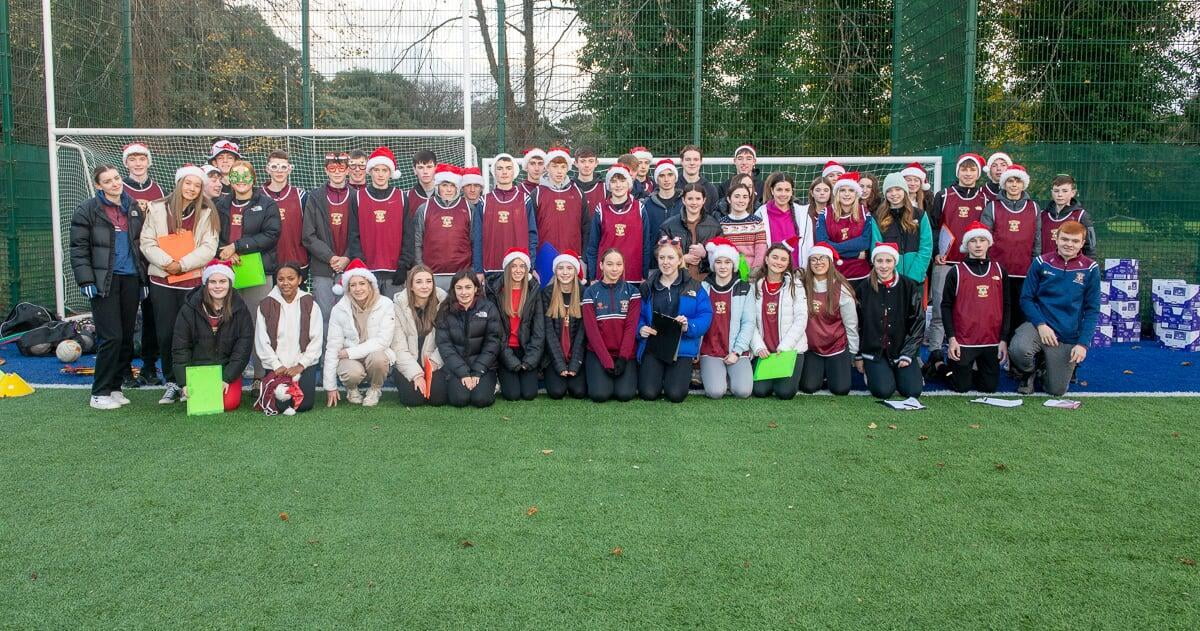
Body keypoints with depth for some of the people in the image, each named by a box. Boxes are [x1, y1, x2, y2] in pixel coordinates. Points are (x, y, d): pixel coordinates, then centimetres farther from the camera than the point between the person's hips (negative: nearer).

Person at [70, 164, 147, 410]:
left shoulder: (134, 208, 13)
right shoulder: (87, 210, -2)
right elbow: (79, 249, -5)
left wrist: (144, 279, 11)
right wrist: (86, 281, -13)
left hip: (130, 279, 5)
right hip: (104, 281, -5)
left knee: (127, 337, 6)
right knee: (111, 337, -10)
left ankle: (115, 387, 18)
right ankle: (100, 393, 0)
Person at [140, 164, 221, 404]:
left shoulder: (207, 213, 3)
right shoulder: (157, 208, 6)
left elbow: (208, 248, -4)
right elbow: (147, 242, 2)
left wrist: (182, 264, -13)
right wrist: (166, 261, -13)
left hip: (193, 280, -1)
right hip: (162, 279, 1)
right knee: (165, 333, 4)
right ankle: (171, 382, 14)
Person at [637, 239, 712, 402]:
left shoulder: (694, 288, 4)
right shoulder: (647, 287, 9)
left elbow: (705, 316, -4)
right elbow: (638, 316, 8)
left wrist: (688, 326, -22)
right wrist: (641, 329, -14)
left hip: (682, 347, -1)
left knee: (675, 394, -17)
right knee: (649, 393, -15)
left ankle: (682, 374, 18)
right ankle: (654, 373, 20)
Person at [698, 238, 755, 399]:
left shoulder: (744, 289, 6)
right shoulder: (703, 288, 6)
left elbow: (748, 323, 0)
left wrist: (737, 352, -8)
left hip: (737, 352, 1)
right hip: (710, 352, 0)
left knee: (743, 391, -22)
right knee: (716, 392, -23)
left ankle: (730, 375, 10)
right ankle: (708, 373, 10)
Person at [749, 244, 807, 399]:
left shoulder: (795, 285, 0)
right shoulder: (755, 286, 5)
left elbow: (801, 319, -6)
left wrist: (784, 347, -13)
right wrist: (759, 347, -12)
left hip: (791, 348, -1)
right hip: (764, 350, 2)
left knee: (785, 392, -16)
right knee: (760, 390, -14)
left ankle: (794, 373, 18)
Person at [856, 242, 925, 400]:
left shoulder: (909, 287, -3)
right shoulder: (864, 288, -2)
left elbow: (918, 322, 0)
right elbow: (856, 324, 3)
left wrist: (907, 354, -5)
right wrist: (858, 356, 3)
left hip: (901, 349, 1)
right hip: (873, 350, -1)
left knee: (913, 391, -14)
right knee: (883, 391, -20)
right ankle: (870, 371, 13)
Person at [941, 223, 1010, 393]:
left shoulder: (999, 271, 8)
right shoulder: (956, 272, 0)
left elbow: (1005, 307, 9)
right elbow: (946, 306, -1)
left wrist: (1003, 339, 2)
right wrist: (951, 338, -9)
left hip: (992, 342, 3)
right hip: (963, 342, -3)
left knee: (989, 387, 5)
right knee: (961, 387, 1)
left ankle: (972, 373, 35)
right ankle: (941, 366, 30)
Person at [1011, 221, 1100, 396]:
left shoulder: (1090, 269, -2)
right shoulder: (1041, 263, -2)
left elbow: (1092, 310, 1)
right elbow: (1026, 298, 1)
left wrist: (1083, 343, -7)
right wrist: (1041, 324, -14)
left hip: (1068, 337, 1)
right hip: (1039, 325, -1)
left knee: (1057, 391, 2)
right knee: (1018, 350, -34)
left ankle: (1045, 365, 37)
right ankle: (1028, 373, 3)